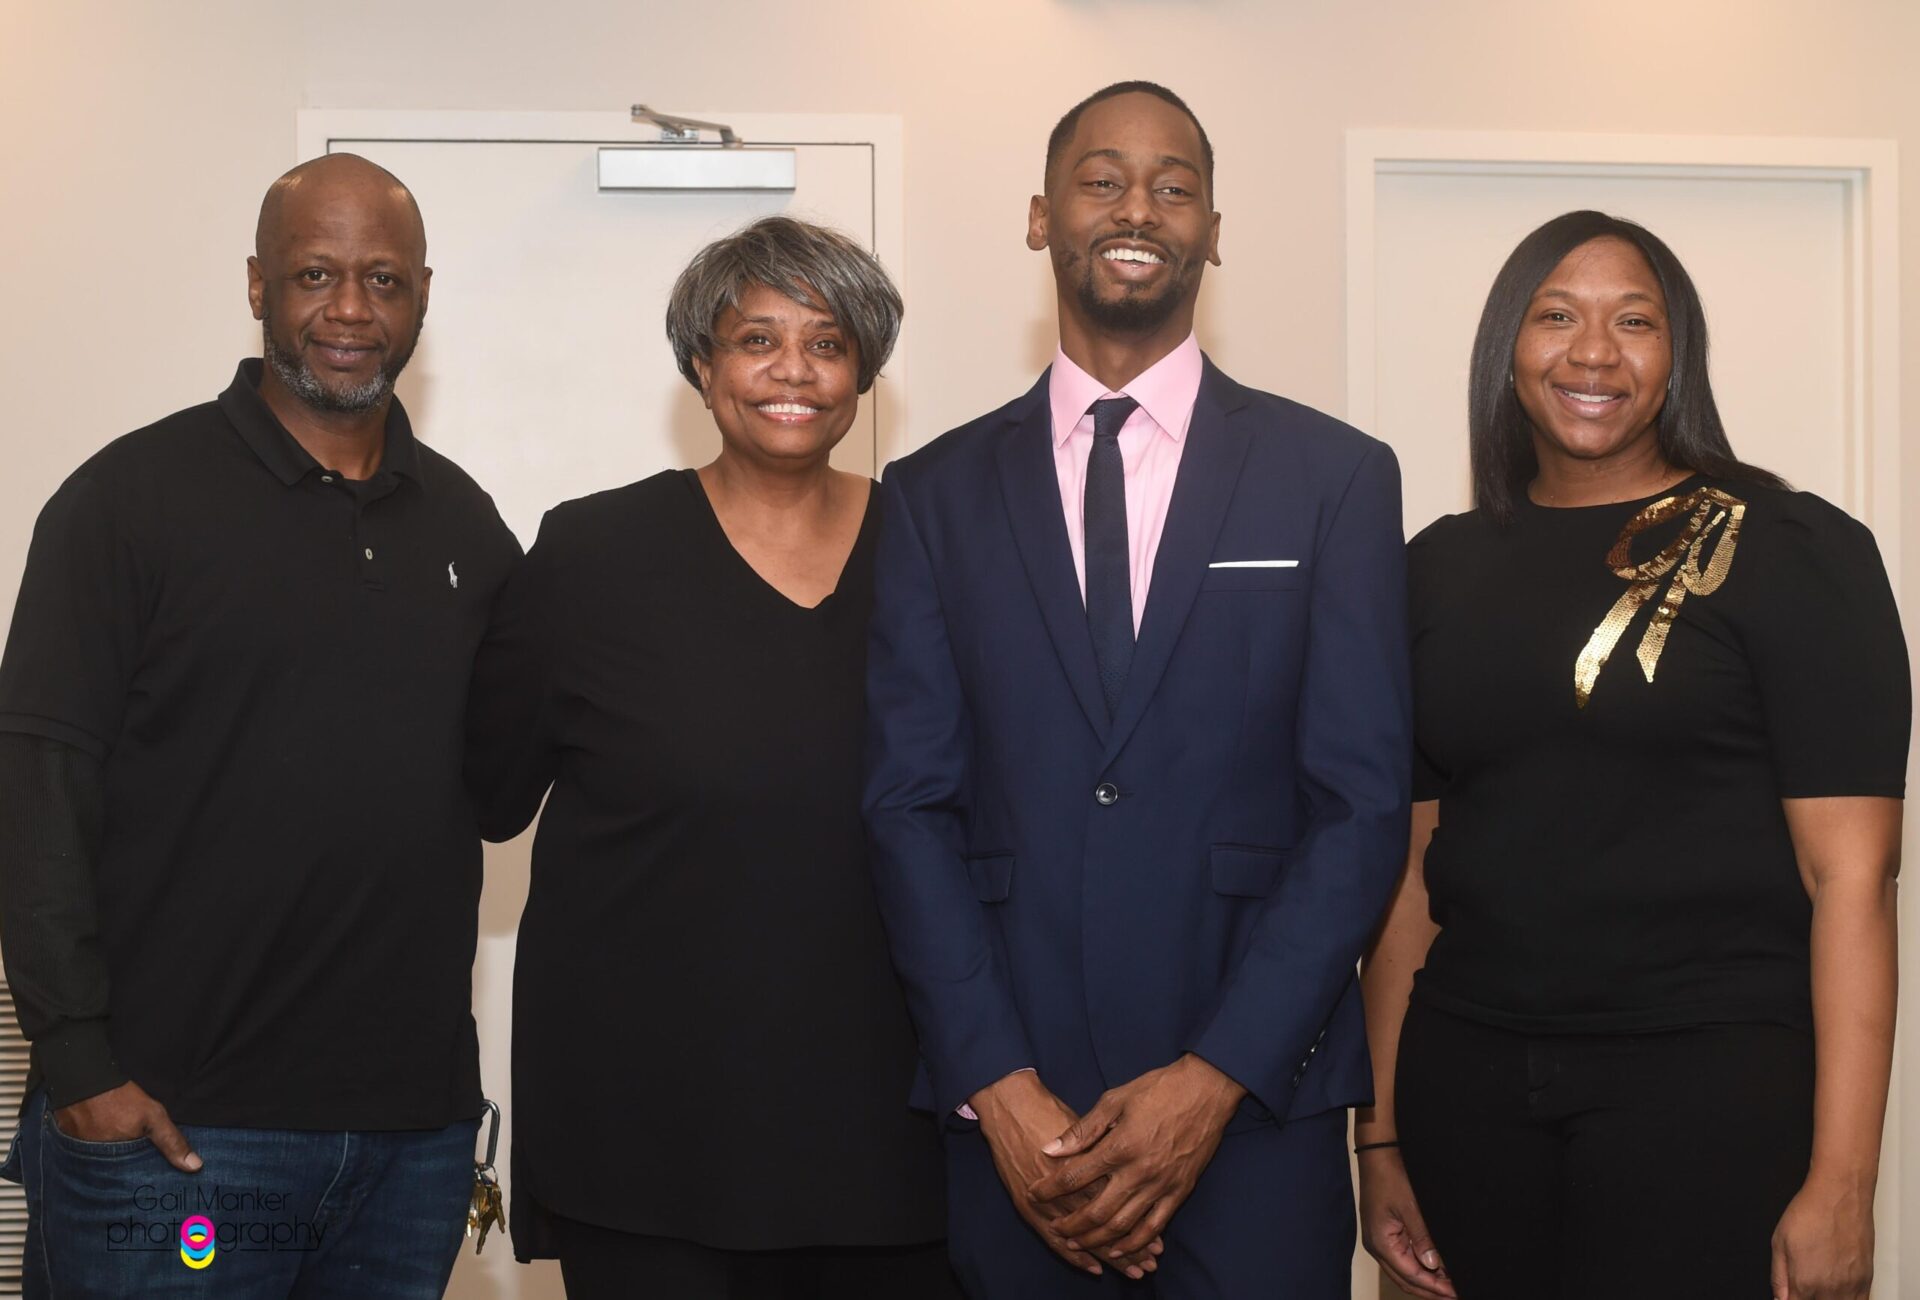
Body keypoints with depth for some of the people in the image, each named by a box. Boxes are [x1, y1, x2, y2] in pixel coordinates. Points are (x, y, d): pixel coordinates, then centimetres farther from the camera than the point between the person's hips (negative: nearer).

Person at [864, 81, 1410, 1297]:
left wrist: (1215, 1078, -11)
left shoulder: (1336, 476, 2)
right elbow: (913, 803, 1)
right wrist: (1002, 1090, -10)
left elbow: (1362, 802, -2)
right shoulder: (938, 493, 6)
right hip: (1010, 1118, 1)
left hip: (1258, 1102, -1)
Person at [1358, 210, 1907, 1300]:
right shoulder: (1444, 570, 10)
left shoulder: (1793, 553, -3)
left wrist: (1839, 1185, -15)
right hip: (1469, 1077, 4)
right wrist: (1382, 1137, 6)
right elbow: (1412, 868, 10)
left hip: (1709, 1081, -4)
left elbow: (1851, 877, -9)